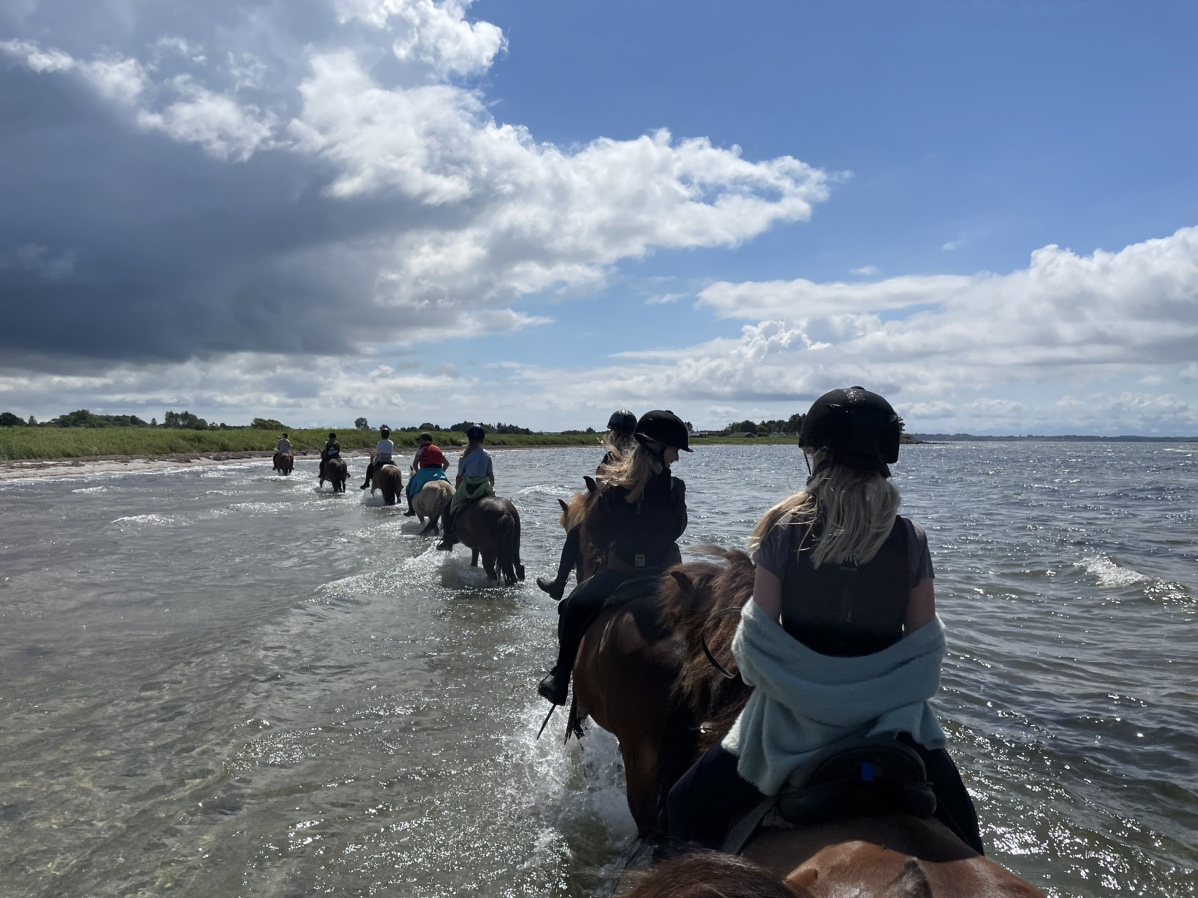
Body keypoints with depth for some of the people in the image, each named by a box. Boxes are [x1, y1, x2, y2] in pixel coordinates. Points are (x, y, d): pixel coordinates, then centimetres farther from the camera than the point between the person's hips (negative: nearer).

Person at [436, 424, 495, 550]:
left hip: (467, 489, -2)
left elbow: (459, 477, 1)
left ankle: (448, 538, 10)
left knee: (448, 509, 16)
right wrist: (491, 487, 23)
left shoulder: (465, 456, -2)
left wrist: (457, 491, 14)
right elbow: (491, 476, 5)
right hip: (484, 491, 2)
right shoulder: (487, 455, 4)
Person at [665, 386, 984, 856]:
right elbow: (924, 645, -3)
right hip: (890, 716, 2)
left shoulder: (784, 530, -12)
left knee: (687, 811, 17)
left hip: (794, 715, -1)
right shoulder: (911, 539, -7)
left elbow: (757, 636, -10)